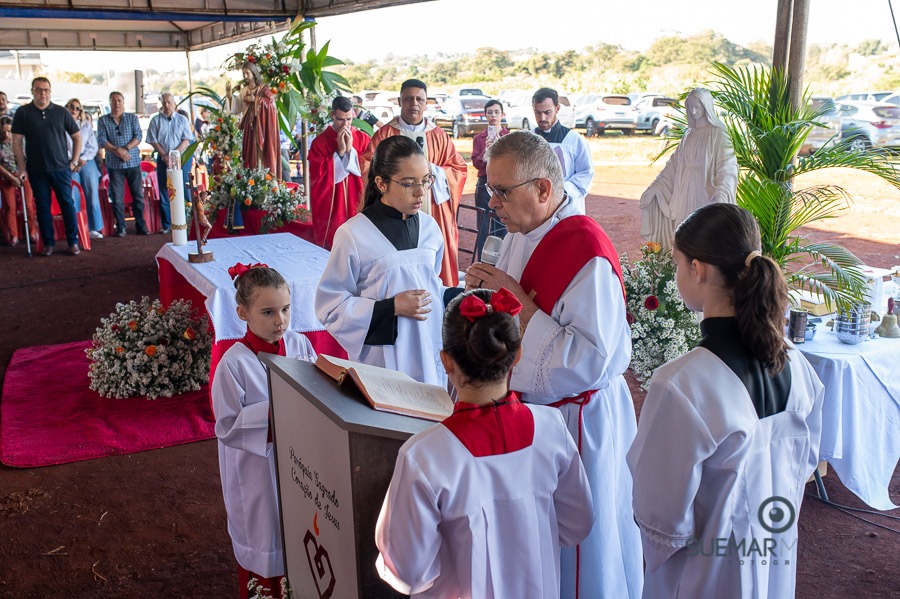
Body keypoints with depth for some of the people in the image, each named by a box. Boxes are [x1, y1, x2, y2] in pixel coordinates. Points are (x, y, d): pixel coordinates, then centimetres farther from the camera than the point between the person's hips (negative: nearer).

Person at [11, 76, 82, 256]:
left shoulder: (61, 112, 3)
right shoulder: (23, 113, 1)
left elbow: (77, 137, 9)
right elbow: (17, 141, 1)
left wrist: (74, 161, 3)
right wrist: (21, 167, -4)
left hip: (61, 168, 0)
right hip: (36, 170, 0)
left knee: (67, 204, 0)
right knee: (43, 206, 5)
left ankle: (73, 242, 8)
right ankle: (48, 243, 13)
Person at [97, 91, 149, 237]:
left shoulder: (132, 118, 8)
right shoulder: (103, 120, 6)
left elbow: (138, 136, -3)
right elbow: (102, 140, -3)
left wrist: (126, 149, -16)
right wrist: (117, 151, -16)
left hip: (133, 162, 0)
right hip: (114, 164, 0)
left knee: (138, 195, 2)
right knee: (117, 197, 1)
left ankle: (141, 226, 10)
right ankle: (120, 228, 8)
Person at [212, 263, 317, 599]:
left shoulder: (300, 345, -6)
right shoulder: (234, 363, -18)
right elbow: (227, 426, -15)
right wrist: (271, 413, -25)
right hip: (258, 469, -4)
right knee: (263, 544, 14)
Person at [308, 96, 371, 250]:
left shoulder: (363, 139, 5)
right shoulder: (320, 142, -2)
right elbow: (319, 177, -9)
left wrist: (350, 149, -13)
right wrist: (340, 151, -13)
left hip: (356, 206, 2)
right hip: (330, 208, -2)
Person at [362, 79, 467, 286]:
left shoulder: (439, 136, 10)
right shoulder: (385, 134, 6)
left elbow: (459, 169, 7)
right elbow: (367, 167, -1)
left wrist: (434, 170, -10)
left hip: (433, 212, 2)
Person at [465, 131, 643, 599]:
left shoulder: (588, 256, -26)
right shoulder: (521, 234, 1)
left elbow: (590, 363, -30)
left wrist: (520, 304, -26)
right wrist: (485, 291, -7)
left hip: (575, 420, -8)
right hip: (525, 407, 8)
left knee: (578, 544, 12)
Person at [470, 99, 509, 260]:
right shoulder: (479, 138, 8)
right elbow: (476, 163, -1)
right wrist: (486, 151, -18)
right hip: (484, 185, 1)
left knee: (502, 227, -1)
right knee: (483, 228, 2)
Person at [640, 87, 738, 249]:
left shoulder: (717, 133, -7)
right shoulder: (689, 134, 13)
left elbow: (727, 166, -16)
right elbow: (674, 164, 15)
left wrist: (720, 194, -31)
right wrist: (655, 187, 7)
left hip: (705, 191, -6)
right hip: (685, 192, 6)